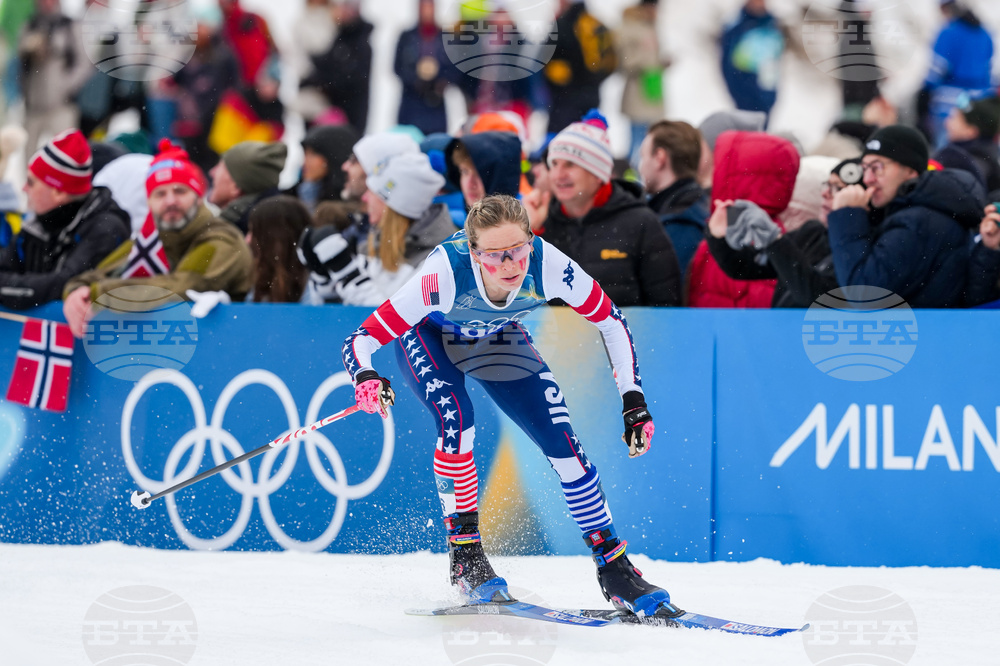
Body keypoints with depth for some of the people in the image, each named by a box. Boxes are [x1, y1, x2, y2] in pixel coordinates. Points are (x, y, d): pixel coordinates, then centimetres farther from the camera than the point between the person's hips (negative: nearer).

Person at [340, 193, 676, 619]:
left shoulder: (548, 266, -36)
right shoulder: (444, 276, -43)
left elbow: (611, 322, -18)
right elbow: (359, 341, -41)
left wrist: (633, 400, -22)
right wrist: (366, 378, -62)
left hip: (495, 338, 3)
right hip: (428, 334, -3)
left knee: (561, 440, -10)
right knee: (456, 419, -31)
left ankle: (614, 569, 2)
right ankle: (465, 558, -17)